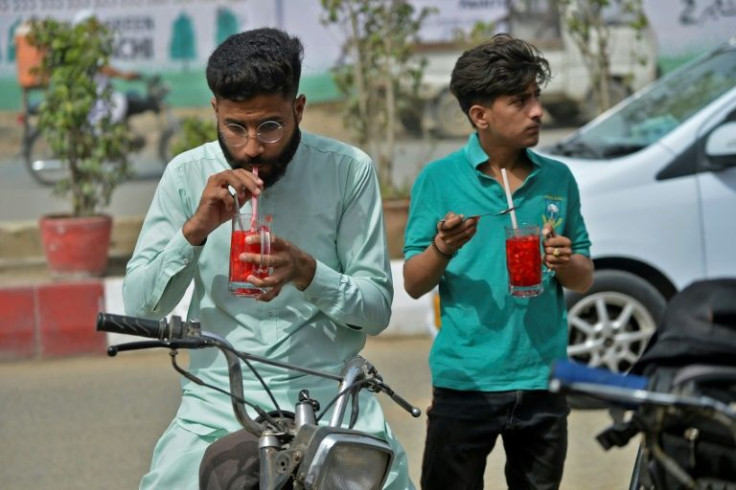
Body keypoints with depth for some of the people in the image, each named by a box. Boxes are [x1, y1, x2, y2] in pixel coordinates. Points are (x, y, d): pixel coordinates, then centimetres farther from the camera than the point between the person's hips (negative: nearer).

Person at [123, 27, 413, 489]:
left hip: (331, 396, 0)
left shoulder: (348, 170, -3)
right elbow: (140, 304, -2)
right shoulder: (187, 174, 0)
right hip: (218, 403, 0)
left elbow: (377, 309, -2)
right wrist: (196, 228, -17)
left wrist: (305, 271, -21)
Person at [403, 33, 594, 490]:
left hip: (543, 380, 3)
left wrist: (564, 263, -12)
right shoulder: (439, 179, -3)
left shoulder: (557, 178, 6)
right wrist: (442, 249, -22)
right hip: (465, 380, -3)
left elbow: (585, 278, 11)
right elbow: (413, 284, -1)